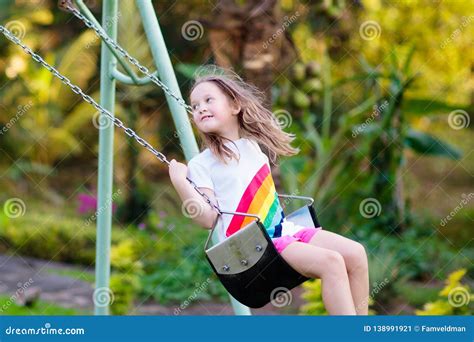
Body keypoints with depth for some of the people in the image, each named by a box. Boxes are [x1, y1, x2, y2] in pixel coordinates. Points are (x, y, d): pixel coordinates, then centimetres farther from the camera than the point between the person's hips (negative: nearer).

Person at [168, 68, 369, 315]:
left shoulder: (252, 146, 16)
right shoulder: (201, 165, -4)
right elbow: (208, 218, -14)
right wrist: (181, 184, -21)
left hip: (283, 230, 8)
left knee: (356, 254, -7)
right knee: (331, 263, -25)